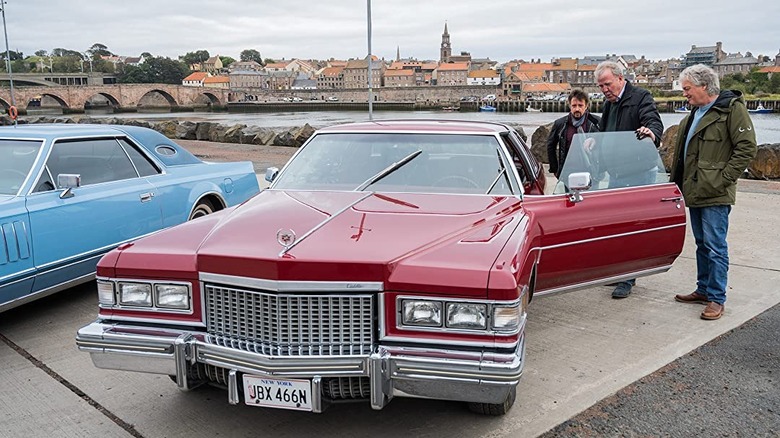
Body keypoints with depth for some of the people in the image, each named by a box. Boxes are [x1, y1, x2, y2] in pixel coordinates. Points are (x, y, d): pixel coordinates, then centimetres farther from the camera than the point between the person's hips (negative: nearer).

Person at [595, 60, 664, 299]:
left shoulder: (641, 97, -9)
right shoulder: (609, 103, 16)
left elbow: (655, 123, -24)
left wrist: (651, 133, -46)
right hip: (615, 173, 8)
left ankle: (628, 279, 1)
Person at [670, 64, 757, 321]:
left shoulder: (732, 109, -10)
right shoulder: (694, 114, 16)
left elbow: (747, 148, -15)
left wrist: (723, 178, -17)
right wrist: (679, 183, 16)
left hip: (715, 195, -8)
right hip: (695, 192, 9)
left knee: (715, 247, -4)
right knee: (702, 244, 16)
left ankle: (717, 299, 4)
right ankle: (703, 290, 27)